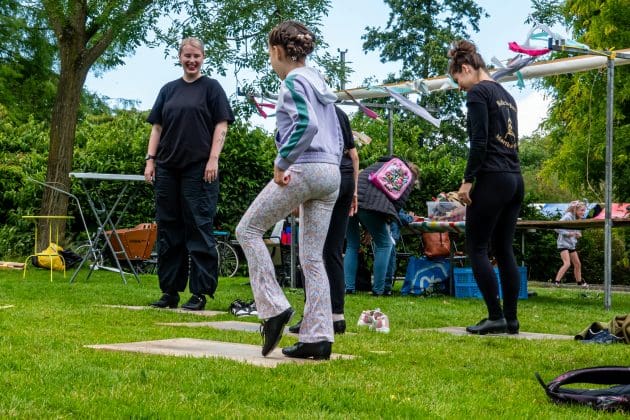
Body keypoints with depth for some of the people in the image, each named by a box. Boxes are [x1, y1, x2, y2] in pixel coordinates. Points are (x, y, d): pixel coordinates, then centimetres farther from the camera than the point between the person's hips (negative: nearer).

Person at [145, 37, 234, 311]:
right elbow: (157, 127, 17)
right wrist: (150, 159, 6)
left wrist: (213, 159, -11)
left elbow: (221, 125, -1)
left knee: (198, 228, -5)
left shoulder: (211, 88, 6)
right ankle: (169, 291, 12)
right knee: (168, 229, 6)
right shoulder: (168, 90, 17)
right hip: (167, 168, 5)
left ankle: (200, 293, -3)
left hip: (198, 169, -5)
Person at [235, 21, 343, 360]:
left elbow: (306, 125, -22)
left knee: (248, 229, 5)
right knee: (313, 257, 8)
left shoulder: (293, 82, -5)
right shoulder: (319, 82, 21)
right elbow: (337, 137, 22)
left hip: (303, 169, -8)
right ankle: (318, 337, 3)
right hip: (331, 173, 8)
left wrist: (281, 162, -16)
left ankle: (274, 307, -3)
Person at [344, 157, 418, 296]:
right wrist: (386, 222, 17)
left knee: (352, 245, 19)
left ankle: (347, 287, 12)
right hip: (371, 204, -5)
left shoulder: (379, 165, 37)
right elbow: (399, 201, 6)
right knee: (384, 244, 11)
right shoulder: (408, 176, 20)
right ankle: (378, 290, 7)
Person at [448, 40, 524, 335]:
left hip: (491, 179, -8)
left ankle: (496, 317, -5)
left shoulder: (477, 93, -7)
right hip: (515, 180, 8)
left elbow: (479, 142, -15)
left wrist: (467, 181, -13)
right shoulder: (506, 95, 19)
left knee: (476, 248, -2)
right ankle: (511, 319, 9)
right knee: (504, 249, 10)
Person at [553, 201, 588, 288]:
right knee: (567, 263, -22)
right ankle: (556, 282, -21)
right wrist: (568, 233, -25)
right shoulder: (568, 217, -16)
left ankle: (580, 282, 30)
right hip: (563, 244, -9)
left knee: (577, 264, 14)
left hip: (571, 245, 9)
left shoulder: (578, 219, 10)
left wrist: (578, 234, 0)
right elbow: (557, 228, -21)